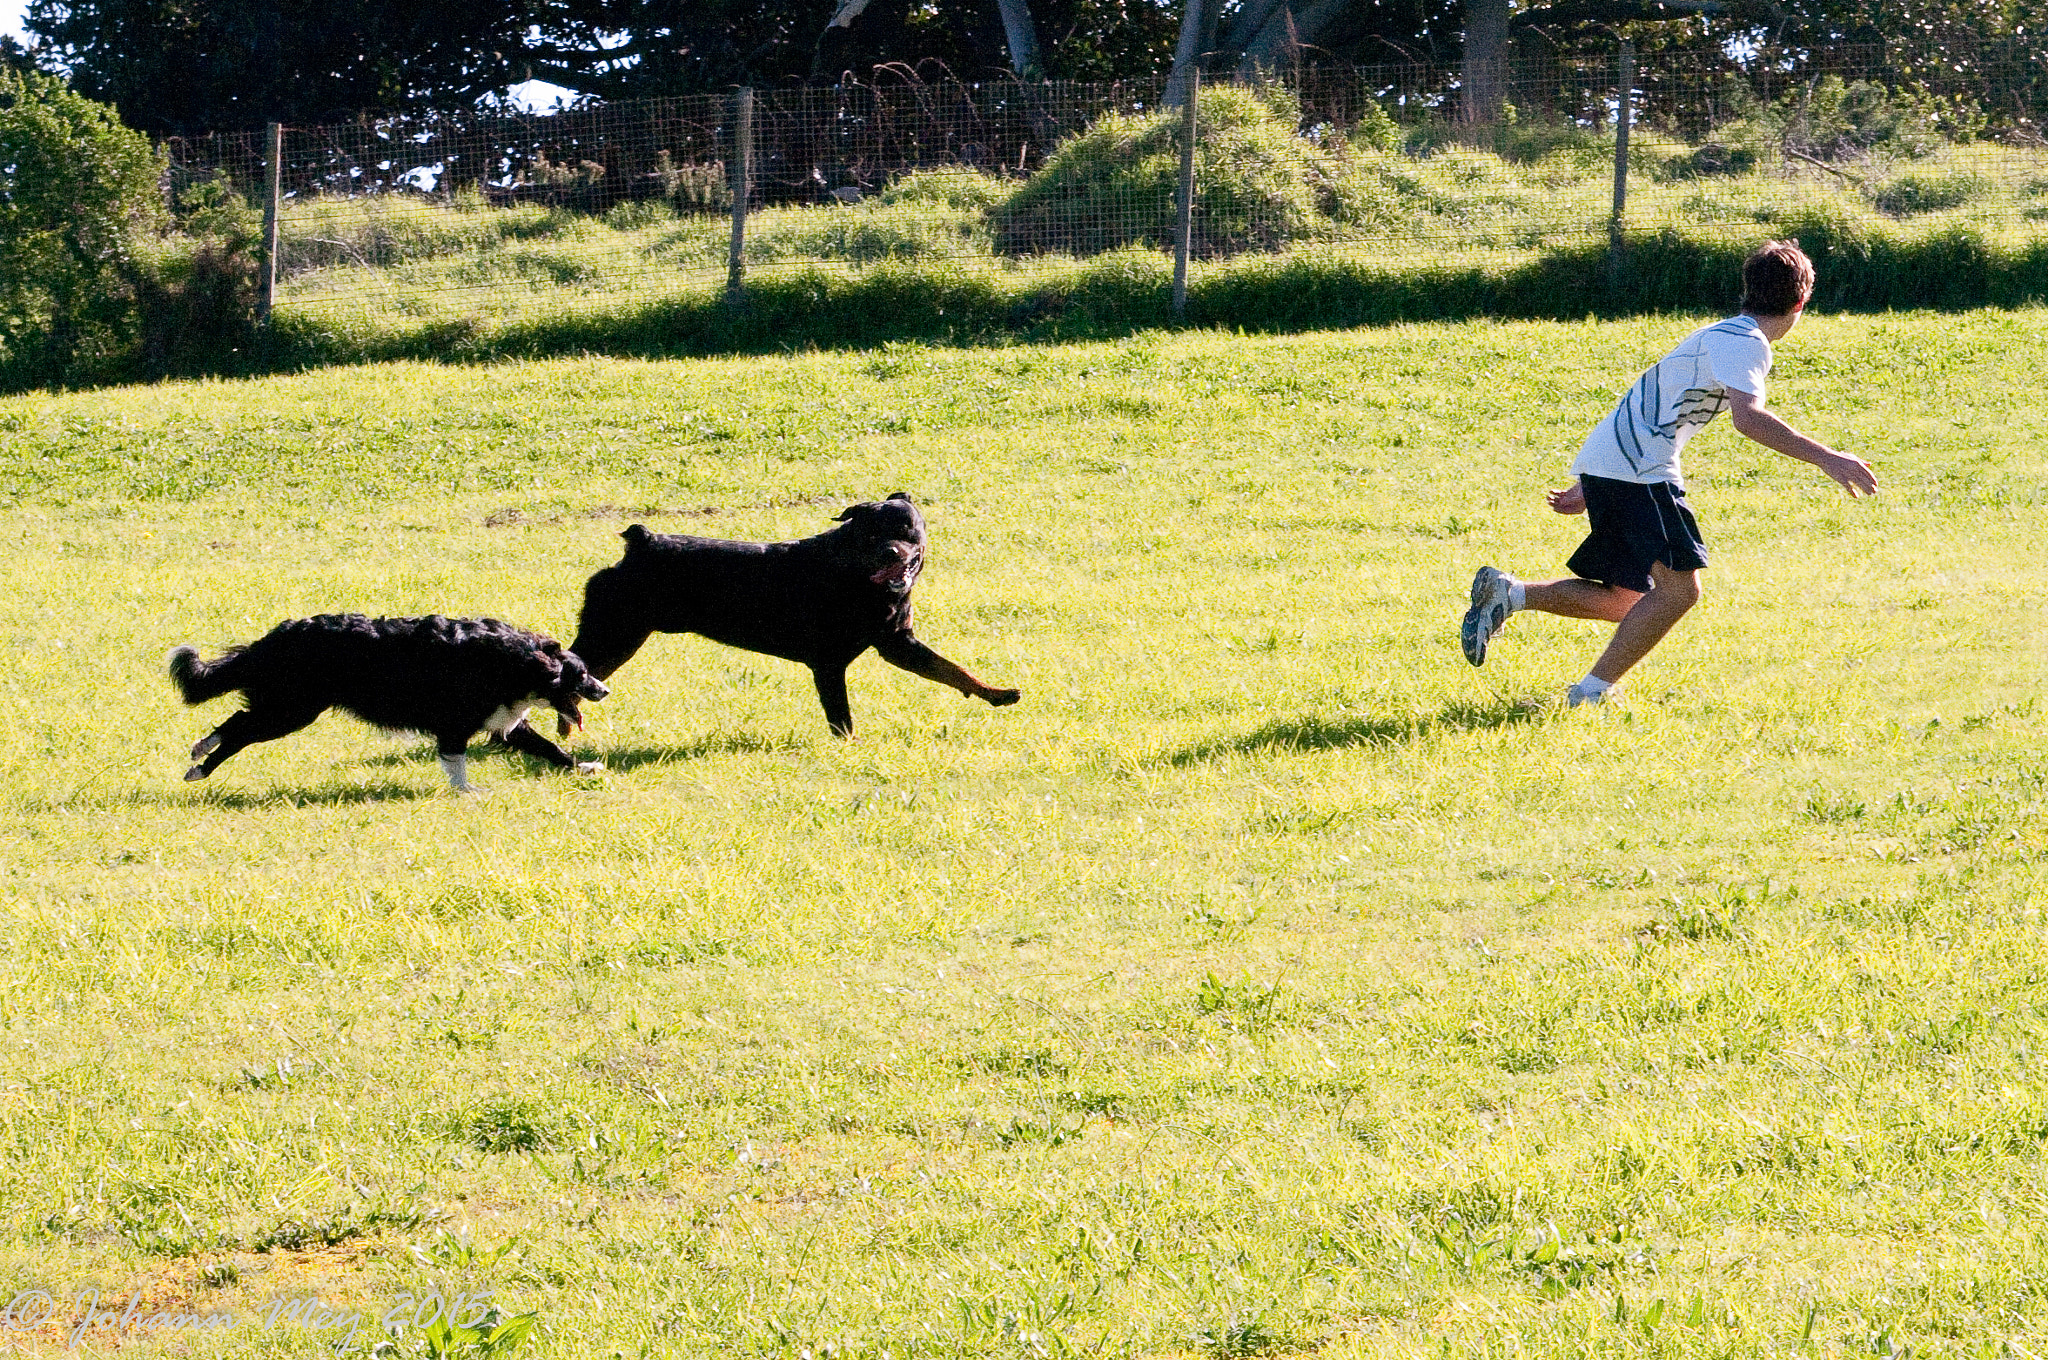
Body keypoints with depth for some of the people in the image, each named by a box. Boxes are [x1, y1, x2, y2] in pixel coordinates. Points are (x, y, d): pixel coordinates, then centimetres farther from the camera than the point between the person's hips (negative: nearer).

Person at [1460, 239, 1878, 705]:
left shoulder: (1720, 336, 23)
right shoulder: (1745, 343, -8)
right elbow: (1747, 417, -27)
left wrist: (1588, 487, 33)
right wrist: (1825, 458, -26)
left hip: (1603, 466, 10)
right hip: (1635, 472, -10)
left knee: (1625, 603, 15)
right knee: (1680, 588, -13)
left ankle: (1506, 594, 9)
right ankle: (1592, 692, -13)